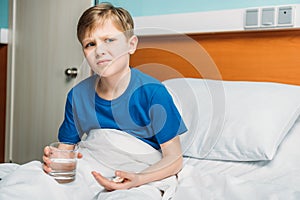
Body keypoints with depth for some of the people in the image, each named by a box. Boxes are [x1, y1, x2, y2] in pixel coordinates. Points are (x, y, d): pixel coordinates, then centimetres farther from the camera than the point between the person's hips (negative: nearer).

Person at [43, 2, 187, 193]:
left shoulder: (152, 92, -14)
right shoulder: (78, 95, 1)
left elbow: (174, 159, -12)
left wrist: (137, 179, -28)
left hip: (146, 176, -4)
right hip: (96, 176, 4)